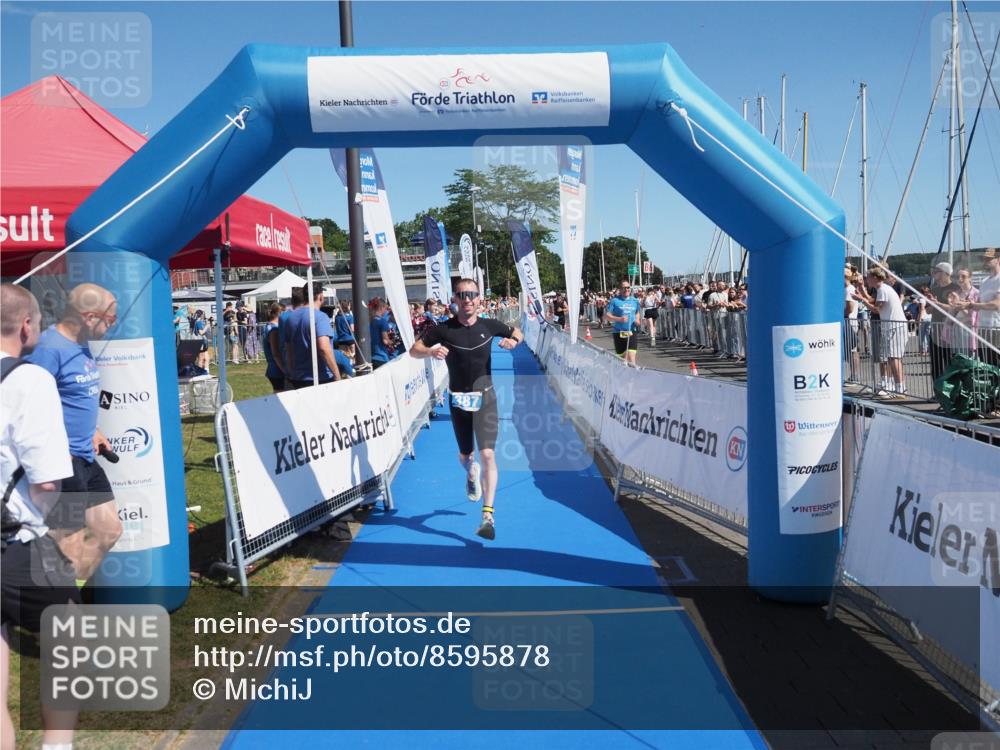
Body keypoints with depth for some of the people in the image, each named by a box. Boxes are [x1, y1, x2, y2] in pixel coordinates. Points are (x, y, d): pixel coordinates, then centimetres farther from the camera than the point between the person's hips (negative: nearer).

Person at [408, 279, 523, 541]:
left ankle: (488, 516, -11)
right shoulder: (444, 329, -7)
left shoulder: (489, 326, -3)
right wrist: (431, 351, -24)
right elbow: (414, 349, -2)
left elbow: (516, 331, 15)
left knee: (487, 454, -13)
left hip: (485, 396, -1)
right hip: (458, 399, 1)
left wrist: (513, 340, -9)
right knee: (465, 455, 15)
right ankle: (472, 474, 54)